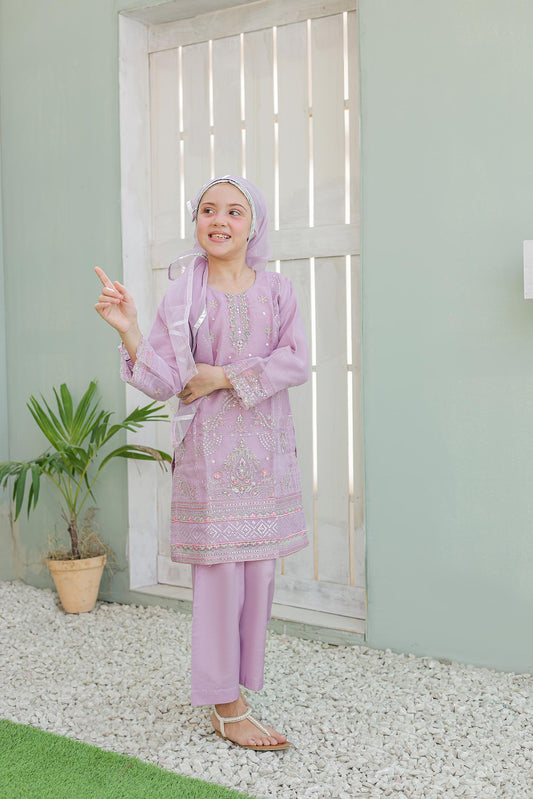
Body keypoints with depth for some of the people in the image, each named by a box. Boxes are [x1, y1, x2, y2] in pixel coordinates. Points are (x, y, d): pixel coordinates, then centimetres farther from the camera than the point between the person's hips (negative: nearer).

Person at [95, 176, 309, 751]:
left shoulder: (276, 290, 8)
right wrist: (129, 331, -20)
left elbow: (296, 362, -5)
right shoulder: (183, 294, 2)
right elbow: (163, 382, -5)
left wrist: (225, 376, -12)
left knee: (259, 569, 6)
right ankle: (227, 709, 9)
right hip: (209, 447, -3)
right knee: (220, 570, -2)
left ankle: (235, 681, 23)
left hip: (266, 445, 3)